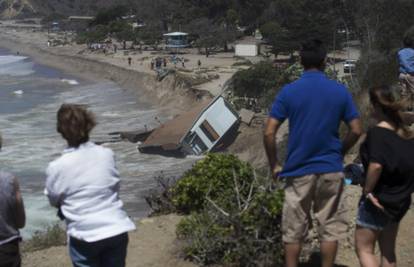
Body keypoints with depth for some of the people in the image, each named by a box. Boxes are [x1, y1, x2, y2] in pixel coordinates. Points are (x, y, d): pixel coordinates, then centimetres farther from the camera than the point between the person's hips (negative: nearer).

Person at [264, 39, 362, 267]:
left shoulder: (288, 91, -6)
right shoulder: (340, 91, -2)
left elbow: (269, 133, -10)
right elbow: (356, 131, 1)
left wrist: (274, 165, 2)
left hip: (298, 171, -1)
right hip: (331, 170, 1)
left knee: (294, 231, 10)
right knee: (329, 228, 11)